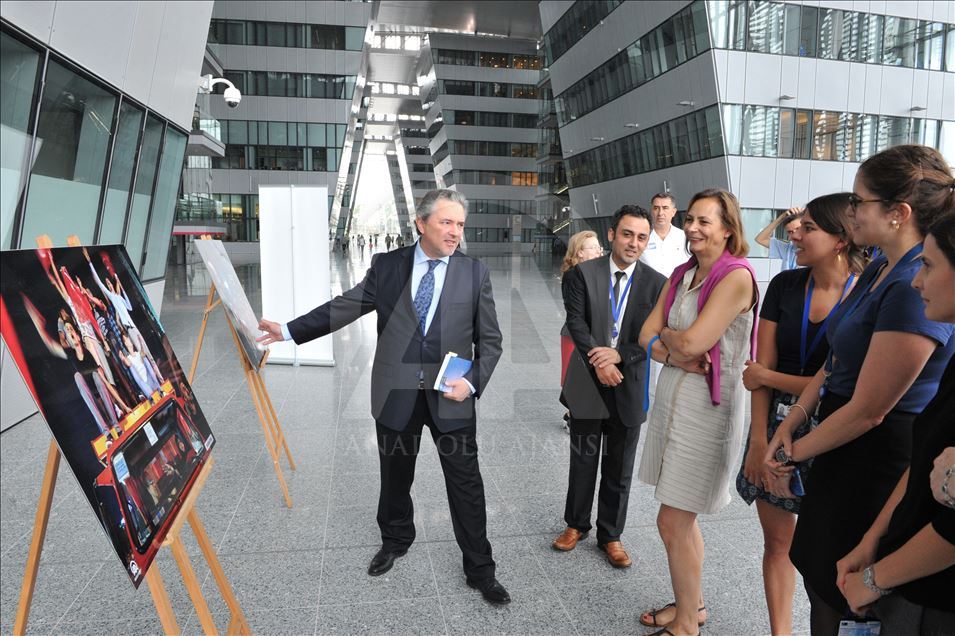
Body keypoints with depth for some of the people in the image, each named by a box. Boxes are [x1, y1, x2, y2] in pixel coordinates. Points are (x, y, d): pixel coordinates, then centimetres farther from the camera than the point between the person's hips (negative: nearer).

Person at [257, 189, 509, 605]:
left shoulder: (475, 273, -2)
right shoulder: (386, 266, 1)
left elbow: (490, 340, 0)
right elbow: (345, 307, 0)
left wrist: (472, 381, -15)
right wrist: (289, 330, -6)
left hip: (451, 398, -1)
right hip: (397, 394, 2)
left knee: (466, 484, 6)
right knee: (395, 475, 19)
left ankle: (479, 570, 25)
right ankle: (395, 540, 47)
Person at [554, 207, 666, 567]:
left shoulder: (657, 284, -1)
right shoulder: (582, 274, -3)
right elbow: (576, 322, -12)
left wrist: (619, 355, -21)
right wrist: (598, 361, -24)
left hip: (630, 387, 1)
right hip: (587, 384, 0)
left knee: (619, 469, 12)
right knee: (582, 462, 15)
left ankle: (611, 535, 30)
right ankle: (576, 524, 34)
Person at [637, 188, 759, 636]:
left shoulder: (736, 276, -14)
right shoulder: (681, 275, 10)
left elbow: (692, 342, -22)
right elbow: (647, 337, 5)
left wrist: (665, 335, -2)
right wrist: (678, 355, -13)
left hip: (706, 409, -8)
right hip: (671, 398, 8)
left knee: (673, 524, 1)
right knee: (683, 519, 19)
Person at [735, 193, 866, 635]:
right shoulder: (785, 285, -1)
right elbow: (762, 367, -2)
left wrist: (766, 377, -8)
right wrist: (758, 440, -7)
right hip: (777, 426, 4)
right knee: (777, 538, 13)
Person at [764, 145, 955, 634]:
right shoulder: (880, 268, 5)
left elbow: (868, 410, -22)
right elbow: (835, 362, 9)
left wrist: (796, 451, -9)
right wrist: (786, 428, 2)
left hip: (876, 461, -9)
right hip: (844, 453, 9)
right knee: (820, 580, 23)